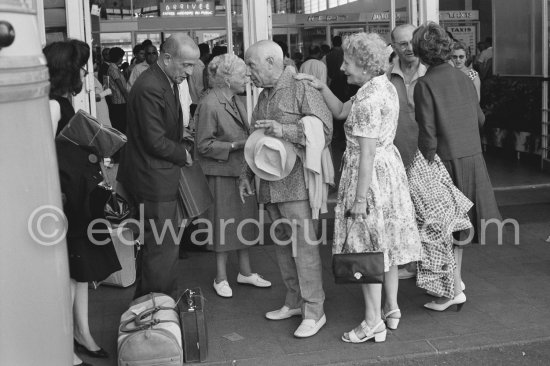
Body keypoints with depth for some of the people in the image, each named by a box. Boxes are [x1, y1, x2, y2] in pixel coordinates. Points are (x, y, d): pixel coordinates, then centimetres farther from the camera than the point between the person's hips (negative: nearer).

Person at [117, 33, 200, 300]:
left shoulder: (167, 82, 11)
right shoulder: (149, 88, -22)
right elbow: (155, 141, -23)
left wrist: (182, 145, 4)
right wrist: (183, 153, -8)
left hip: (159, 179, 11)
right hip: (154, 180, -11)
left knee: (153, 245, 19)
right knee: (162, 248, -2)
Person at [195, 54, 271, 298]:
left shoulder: (235, 100, 10)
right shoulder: (209, 104, -17)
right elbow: (204, 145, -17)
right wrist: (236, 146, -21)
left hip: (242, 170, 8)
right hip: (221, 173, -8)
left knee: (245, 220, 14)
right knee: (223, 224, 2)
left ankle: (245, 271, 27)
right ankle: (221, 277, 18)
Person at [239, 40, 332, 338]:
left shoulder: (301, 90, -7)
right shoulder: (263, 96, 18)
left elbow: (324, 130, -15)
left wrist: (285, 130, -23)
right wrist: (246, 174, 21)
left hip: (296, 182, -8)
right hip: (270, 184, 8)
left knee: (303, 244, -6)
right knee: (283, 243, 13)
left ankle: (314, 311, 3)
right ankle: (294, 302, 25)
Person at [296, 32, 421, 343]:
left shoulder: (369, 100, -21)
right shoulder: (385, 86, 9)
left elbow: (367, 154, -23)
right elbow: (342, 112, 18)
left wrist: (360, 198, -21)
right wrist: (322, 88, 7)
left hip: (371, 173, -10)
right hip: (389, 167, 10)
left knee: (367, 250, -2)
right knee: (386, 245, 17)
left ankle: (373, 323, 7)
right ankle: (392, 309, 29)